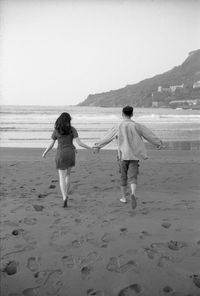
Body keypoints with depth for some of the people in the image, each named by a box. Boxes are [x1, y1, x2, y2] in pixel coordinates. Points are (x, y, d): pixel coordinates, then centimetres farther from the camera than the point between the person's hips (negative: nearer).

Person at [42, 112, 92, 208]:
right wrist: (91, 148, 1)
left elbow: (51, 145, 3)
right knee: (67, 174, 24)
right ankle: (66, 194, 27)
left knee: (62, 178, 1)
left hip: (61, 155, -1)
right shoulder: (72, 129, -5)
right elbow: (79, 143, -10)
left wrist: (45, 153, 21)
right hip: (70, 154, 2)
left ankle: (64, 198, -17)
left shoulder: (56, 131, -3)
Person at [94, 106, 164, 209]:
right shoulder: (137, 126, -1)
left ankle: (123, 197, 29)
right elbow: (150, 135, 8)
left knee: (123, 177, 17)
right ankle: (133, 194, -27)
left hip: (123, 155, 0)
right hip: (135, 156, 0)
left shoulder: (117, 127, -4)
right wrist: (159, 143, 24)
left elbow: (107, 138, 6)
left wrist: (98, 146, 21)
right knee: (133, 177, -1)